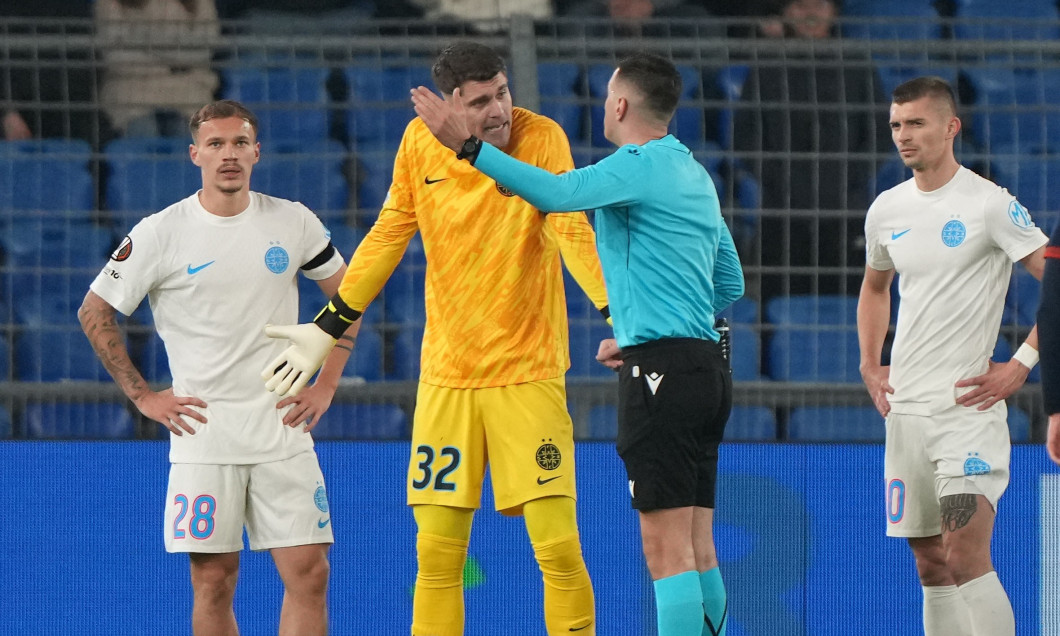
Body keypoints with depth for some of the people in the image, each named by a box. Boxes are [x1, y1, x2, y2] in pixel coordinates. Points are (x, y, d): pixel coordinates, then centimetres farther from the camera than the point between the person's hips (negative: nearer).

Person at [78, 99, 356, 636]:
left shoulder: (293, 222, 3)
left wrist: (326, 384, 9)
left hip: (282, 426, 2)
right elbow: (94, 313, 5)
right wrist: (142, 396, 1)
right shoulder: (160, 233, -4)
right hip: (203, 430, -2)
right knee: (213, 581, -2)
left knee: (309, 573, -7)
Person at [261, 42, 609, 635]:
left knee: (558, 546, -10)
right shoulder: (421, 142, 1)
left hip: (527, 371, -3)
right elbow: (389, 235, 12)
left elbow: (572, 232, -19)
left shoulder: (542, 139, -10)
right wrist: (328, 328, 13)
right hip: (445, 374, 3)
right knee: (437, 552, 1)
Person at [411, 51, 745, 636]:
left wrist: (467, 145, -27)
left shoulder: (642, 165, -10)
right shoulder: (694, 175, 19)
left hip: (661, 371, -9)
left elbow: (556, 193, -26)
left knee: (667, 549, -12)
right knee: (697, 551, 10)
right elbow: (730, 284, 25)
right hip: (705, 364, 9)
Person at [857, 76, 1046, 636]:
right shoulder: (886, 210, 11)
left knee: (966, 557, -18)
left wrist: (1021, 365, -13)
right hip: (904, 408, 7)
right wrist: (870, 366, 18)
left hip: (969, 403, -7)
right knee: (930, 565, 7)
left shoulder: (989, 205, -9)